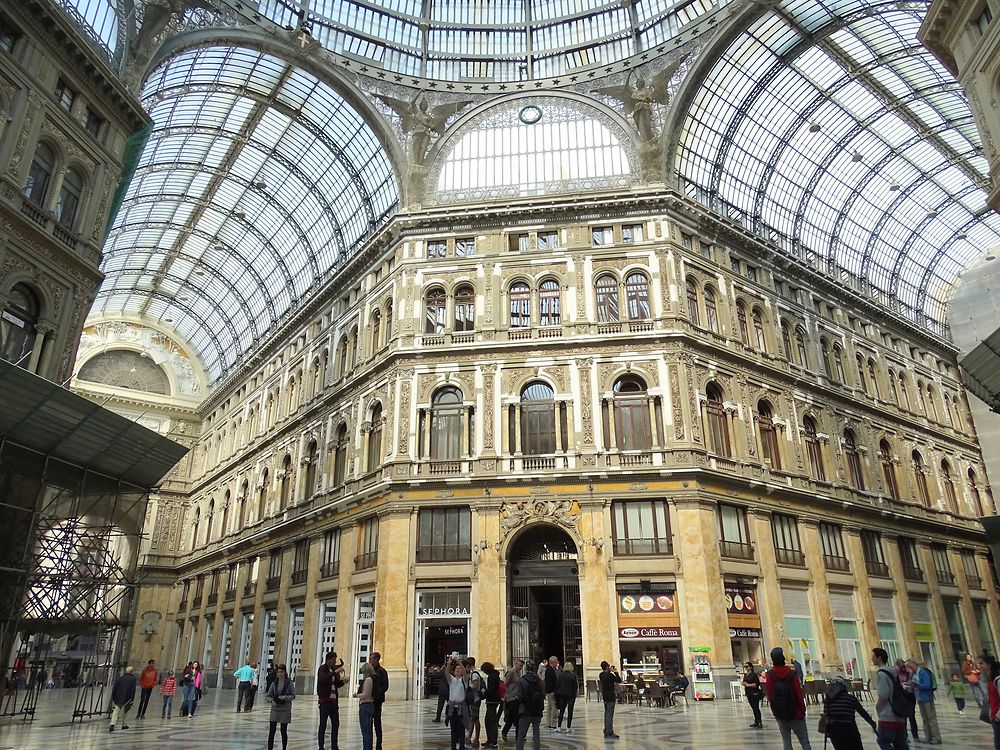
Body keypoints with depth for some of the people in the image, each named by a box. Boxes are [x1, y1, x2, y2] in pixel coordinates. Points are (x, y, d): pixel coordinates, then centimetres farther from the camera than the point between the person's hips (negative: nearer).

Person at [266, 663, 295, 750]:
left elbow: (293, 696, -5)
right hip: (275, 709, 2)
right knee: (271, 731, -1)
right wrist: (273, 700, -15)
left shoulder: (289, 683, -5)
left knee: (283, 731, 7)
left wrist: (284, 698, -21)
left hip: (285, 710, -2)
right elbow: (268, 695, 5)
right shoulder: (274, 683, 2)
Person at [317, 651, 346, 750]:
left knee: (336, 724, 7)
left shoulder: (334, 669, 14)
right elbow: (322, 679, -27)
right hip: (324, 700, -7)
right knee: (323, 725, -2)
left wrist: (342, 681, -2)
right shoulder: (322, 668, -6)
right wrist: (335, 672, -30)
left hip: (333, 700, 7)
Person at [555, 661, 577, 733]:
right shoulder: (573, 675, -14)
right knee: (570, 712, 5)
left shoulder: (560, 674, -3)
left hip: (562, 695, 3)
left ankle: (559, 727, 12)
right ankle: (568, 728, 6)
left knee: (561, 711, 13)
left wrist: (557, 694, 8)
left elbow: (557, 685, 0)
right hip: (571, 695, -3)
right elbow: (575, 686, -12)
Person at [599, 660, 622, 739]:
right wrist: (616, 672, -6)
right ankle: (609, 733, -4)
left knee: (607, 713, 16)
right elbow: (619, 681, -13)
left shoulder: (601, 675, 5)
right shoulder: (610, 675, -20)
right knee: (610, 714, -6)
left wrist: (610, 671, 12)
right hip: (611, 697, -9)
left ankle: (606, 731, 23)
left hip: (605, 696, 9)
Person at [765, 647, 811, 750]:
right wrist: (802, 710, 1)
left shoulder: (770, 675, -5)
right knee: (804, 740, 5)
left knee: (786, 741, 9)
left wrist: (774, 711, 9)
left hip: (779, 713, 2)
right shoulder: (791, 674, -11)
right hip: (795, 712, -2)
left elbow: (770, 695, -2)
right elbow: (799, 694, -10)